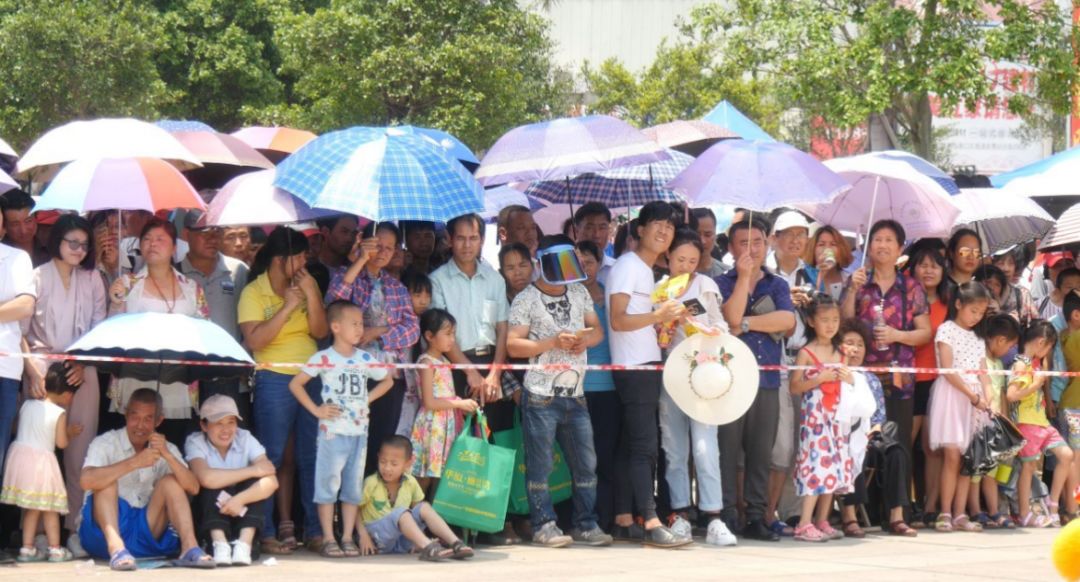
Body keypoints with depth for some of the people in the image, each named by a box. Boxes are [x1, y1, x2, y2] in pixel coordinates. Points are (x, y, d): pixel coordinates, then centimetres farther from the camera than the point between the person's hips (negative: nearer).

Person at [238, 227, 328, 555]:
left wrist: (311, 295, -8)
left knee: (312, 457, 6)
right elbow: (254, 340, -15)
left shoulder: (306, 284, 11)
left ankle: (315, 530, 12)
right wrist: (288, 307, -15)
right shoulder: (253, 293, -3)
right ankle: (267, 533, 0)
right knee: (272, 458, -4)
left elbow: (320, 331, 4)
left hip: (311, 378, 5)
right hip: (274, 380, -5)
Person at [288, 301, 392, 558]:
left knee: (353, 487, 7)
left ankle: (348, 539, 13)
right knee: (328, 485, -2)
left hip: (359, 432, 4)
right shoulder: (323, 359, -6)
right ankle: (328, 540, 2)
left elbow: (387, 381, 22)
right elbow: (295, 384, -5)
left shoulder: (365, 358, 7)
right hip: (332, 432, -4)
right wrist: (315, 409, -9)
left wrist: (368, 398, 8)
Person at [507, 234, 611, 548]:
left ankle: (585, 525, 14)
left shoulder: (579, 293, 13)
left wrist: (585, 339, -4)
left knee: (586, 463, 6)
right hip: (541, 396, -5)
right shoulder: (526, 300, -4)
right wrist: (554, 342, -17)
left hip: (575, 394, 5)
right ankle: (543, 526, 3)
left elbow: (597, 330, 19)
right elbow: (513, 345, -10)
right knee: (540, 465, -3)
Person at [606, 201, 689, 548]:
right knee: (644, 447, -14)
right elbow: (618, 320, -18)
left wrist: (667, 321, 10)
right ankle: (651, 525, -18)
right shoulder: (627, 267, -9)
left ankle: (623, 521, 10)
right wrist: (657, 316, -26)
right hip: (633, 367, -10)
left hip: (647, 366, 10)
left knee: (631, 447, 9)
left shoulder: (646, 270, 20)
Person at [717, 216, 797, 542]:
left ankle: (756, 518, 7)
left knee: (761, 453, 4)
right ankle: (727, 516, -2)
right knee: (727, 450, -5)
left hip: (767, 381, 3)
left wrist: (746, 323, -9)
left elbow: (787, 320, -4)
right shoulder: (723, 284, 6)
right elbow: (732, 317, -12)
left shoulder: (777, 285, 15)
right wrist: (744, 275, -11)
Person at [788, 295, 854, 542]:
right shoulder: (807, 353, -5)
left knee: (833, 468, 5)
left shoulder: (840, 353, 13)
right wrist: (820, 379, -19)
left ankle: (822, 522, 12)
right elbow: (794, 387, -9)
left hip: (836, 417, 6)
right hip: (814, 417, -6)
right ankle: (804, 524, -15)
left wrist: (848, 378, -1)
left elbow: (851, 384, 21)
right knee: (816, 466, -13)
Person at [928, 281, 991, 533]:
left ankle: (960, 514, 2)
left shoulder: (978, 339, 18)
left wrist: (987, 401, -6)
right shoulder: (946, 330, -3)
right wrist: (973, 396, -15)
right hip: (951, 396, -6)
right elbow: (948, 371, -11)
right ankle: (945, 514, -9)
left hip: (975, 400, 6)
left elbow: (983, 374, 11)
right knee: (952, 455, -12)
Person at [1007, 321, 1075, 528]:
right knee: (1029, 465, -4)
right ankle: (1025, 515, 3)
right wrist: (1035, 385, -17)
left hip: (1041, 421, 9)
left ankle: (1053, 505, 9)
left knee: (1066, 454, 2)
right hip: (1026, 422, -9)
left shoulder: (1036, 362, 13)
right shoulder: (1021, 365, -13)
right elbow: (1011, 394, -22)